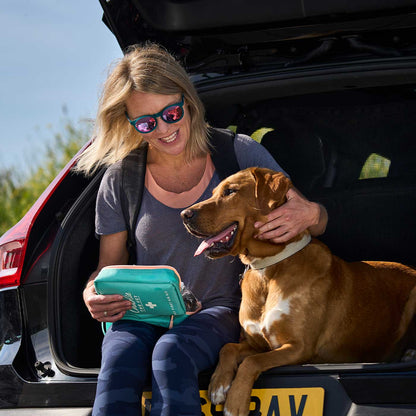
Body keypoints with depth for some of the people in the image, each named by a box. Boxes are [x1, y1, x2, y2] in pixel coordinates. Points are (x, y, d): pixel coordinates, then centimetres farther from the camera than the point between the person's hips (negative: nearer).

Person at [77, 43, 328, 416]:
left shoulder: (239, 153, 1)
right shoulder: (120, 179, 5)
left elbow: (314, 220, 4)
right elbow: (109, 266, 14)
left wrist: (309, 215, -23)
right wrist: (92, 295, -11)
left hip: (218, 310, -1)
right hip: (142, 315, 1)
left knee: (171, 354, -36)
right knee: (120, 360, -34)